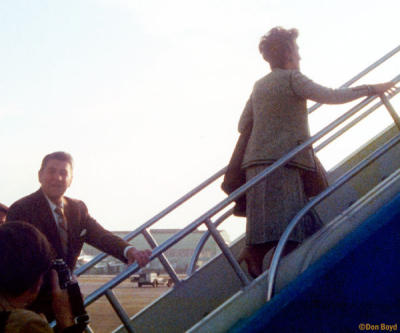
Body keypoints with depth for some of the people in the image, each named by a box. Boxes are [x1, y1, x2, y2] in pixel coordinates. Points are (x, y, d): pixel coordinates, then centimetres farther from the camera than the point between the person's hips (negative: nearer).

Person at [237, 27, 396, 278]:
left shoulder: (260, 85, 22)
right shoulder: (291, 78, -1)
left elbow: (243, 126, 22)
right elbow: (329, 96, -9)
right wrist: (370, 90, 0)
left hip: (259, 159, 8)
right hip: (279, 161, -8)